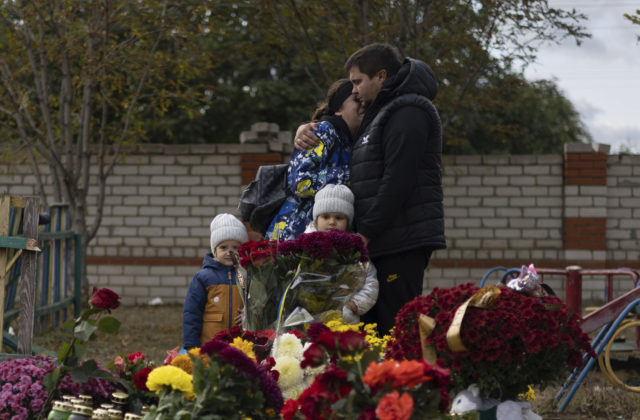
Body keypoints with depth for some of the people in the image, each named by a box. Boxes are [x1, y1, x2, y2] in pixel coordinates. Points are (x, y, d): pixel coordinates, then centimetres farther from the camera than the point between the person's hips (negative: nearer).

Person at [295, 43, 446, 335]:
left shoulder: (407, 113, -9)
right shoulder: (380, 113, 25)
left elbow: (398, 179, -18)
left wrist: (366, 232, -18)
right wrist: (306, 130, 16)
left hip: (403, 241, -10)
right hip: (385, 242, 10)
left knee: (397, 328, -13)